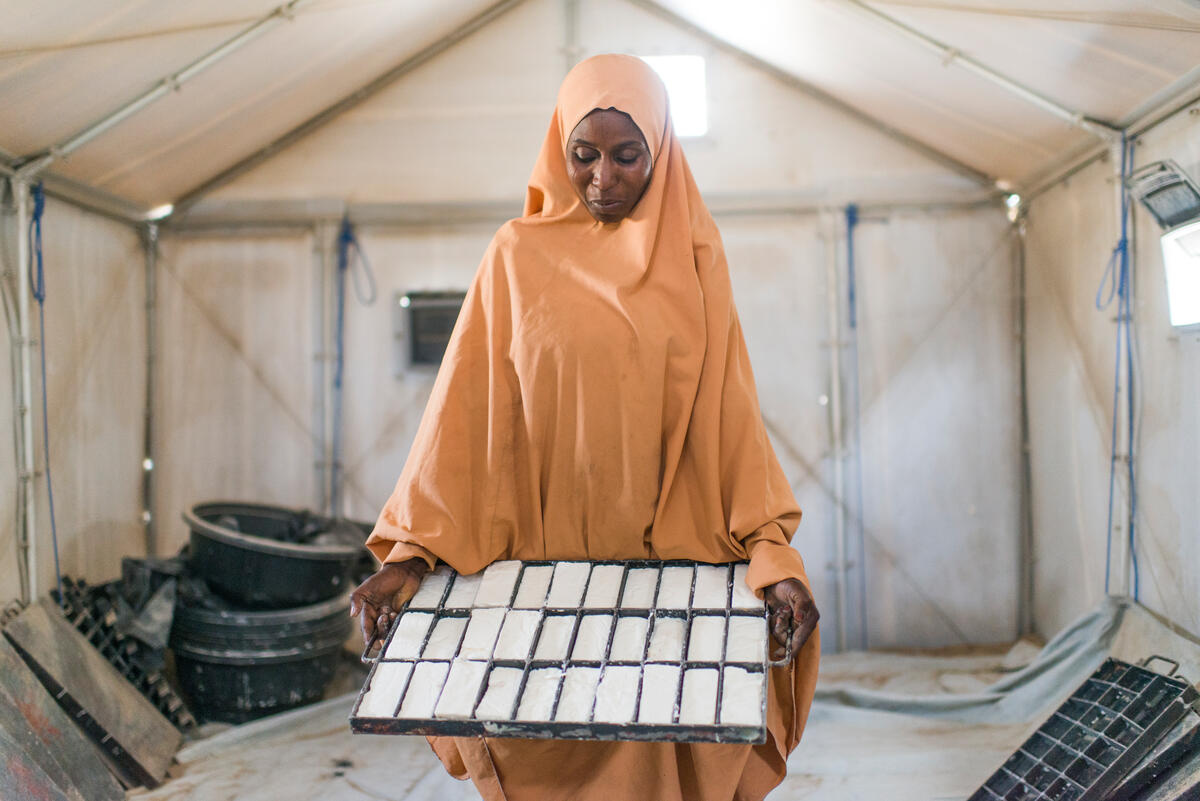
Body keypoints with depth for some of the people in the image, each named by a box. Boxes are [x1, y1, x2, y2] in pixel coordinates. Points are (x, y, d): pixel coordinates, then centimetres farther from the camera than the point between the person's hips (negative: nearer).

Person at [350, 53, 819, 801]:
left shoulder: (692, 256, 2)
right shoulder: (519, 254, 0)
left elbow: (731, 409, -2)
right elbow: (468, 408, -3)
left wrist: (774, 553, -11)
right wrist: (412, 551, -9)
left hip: (672, 562, 1)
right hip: (548, 560, 0)